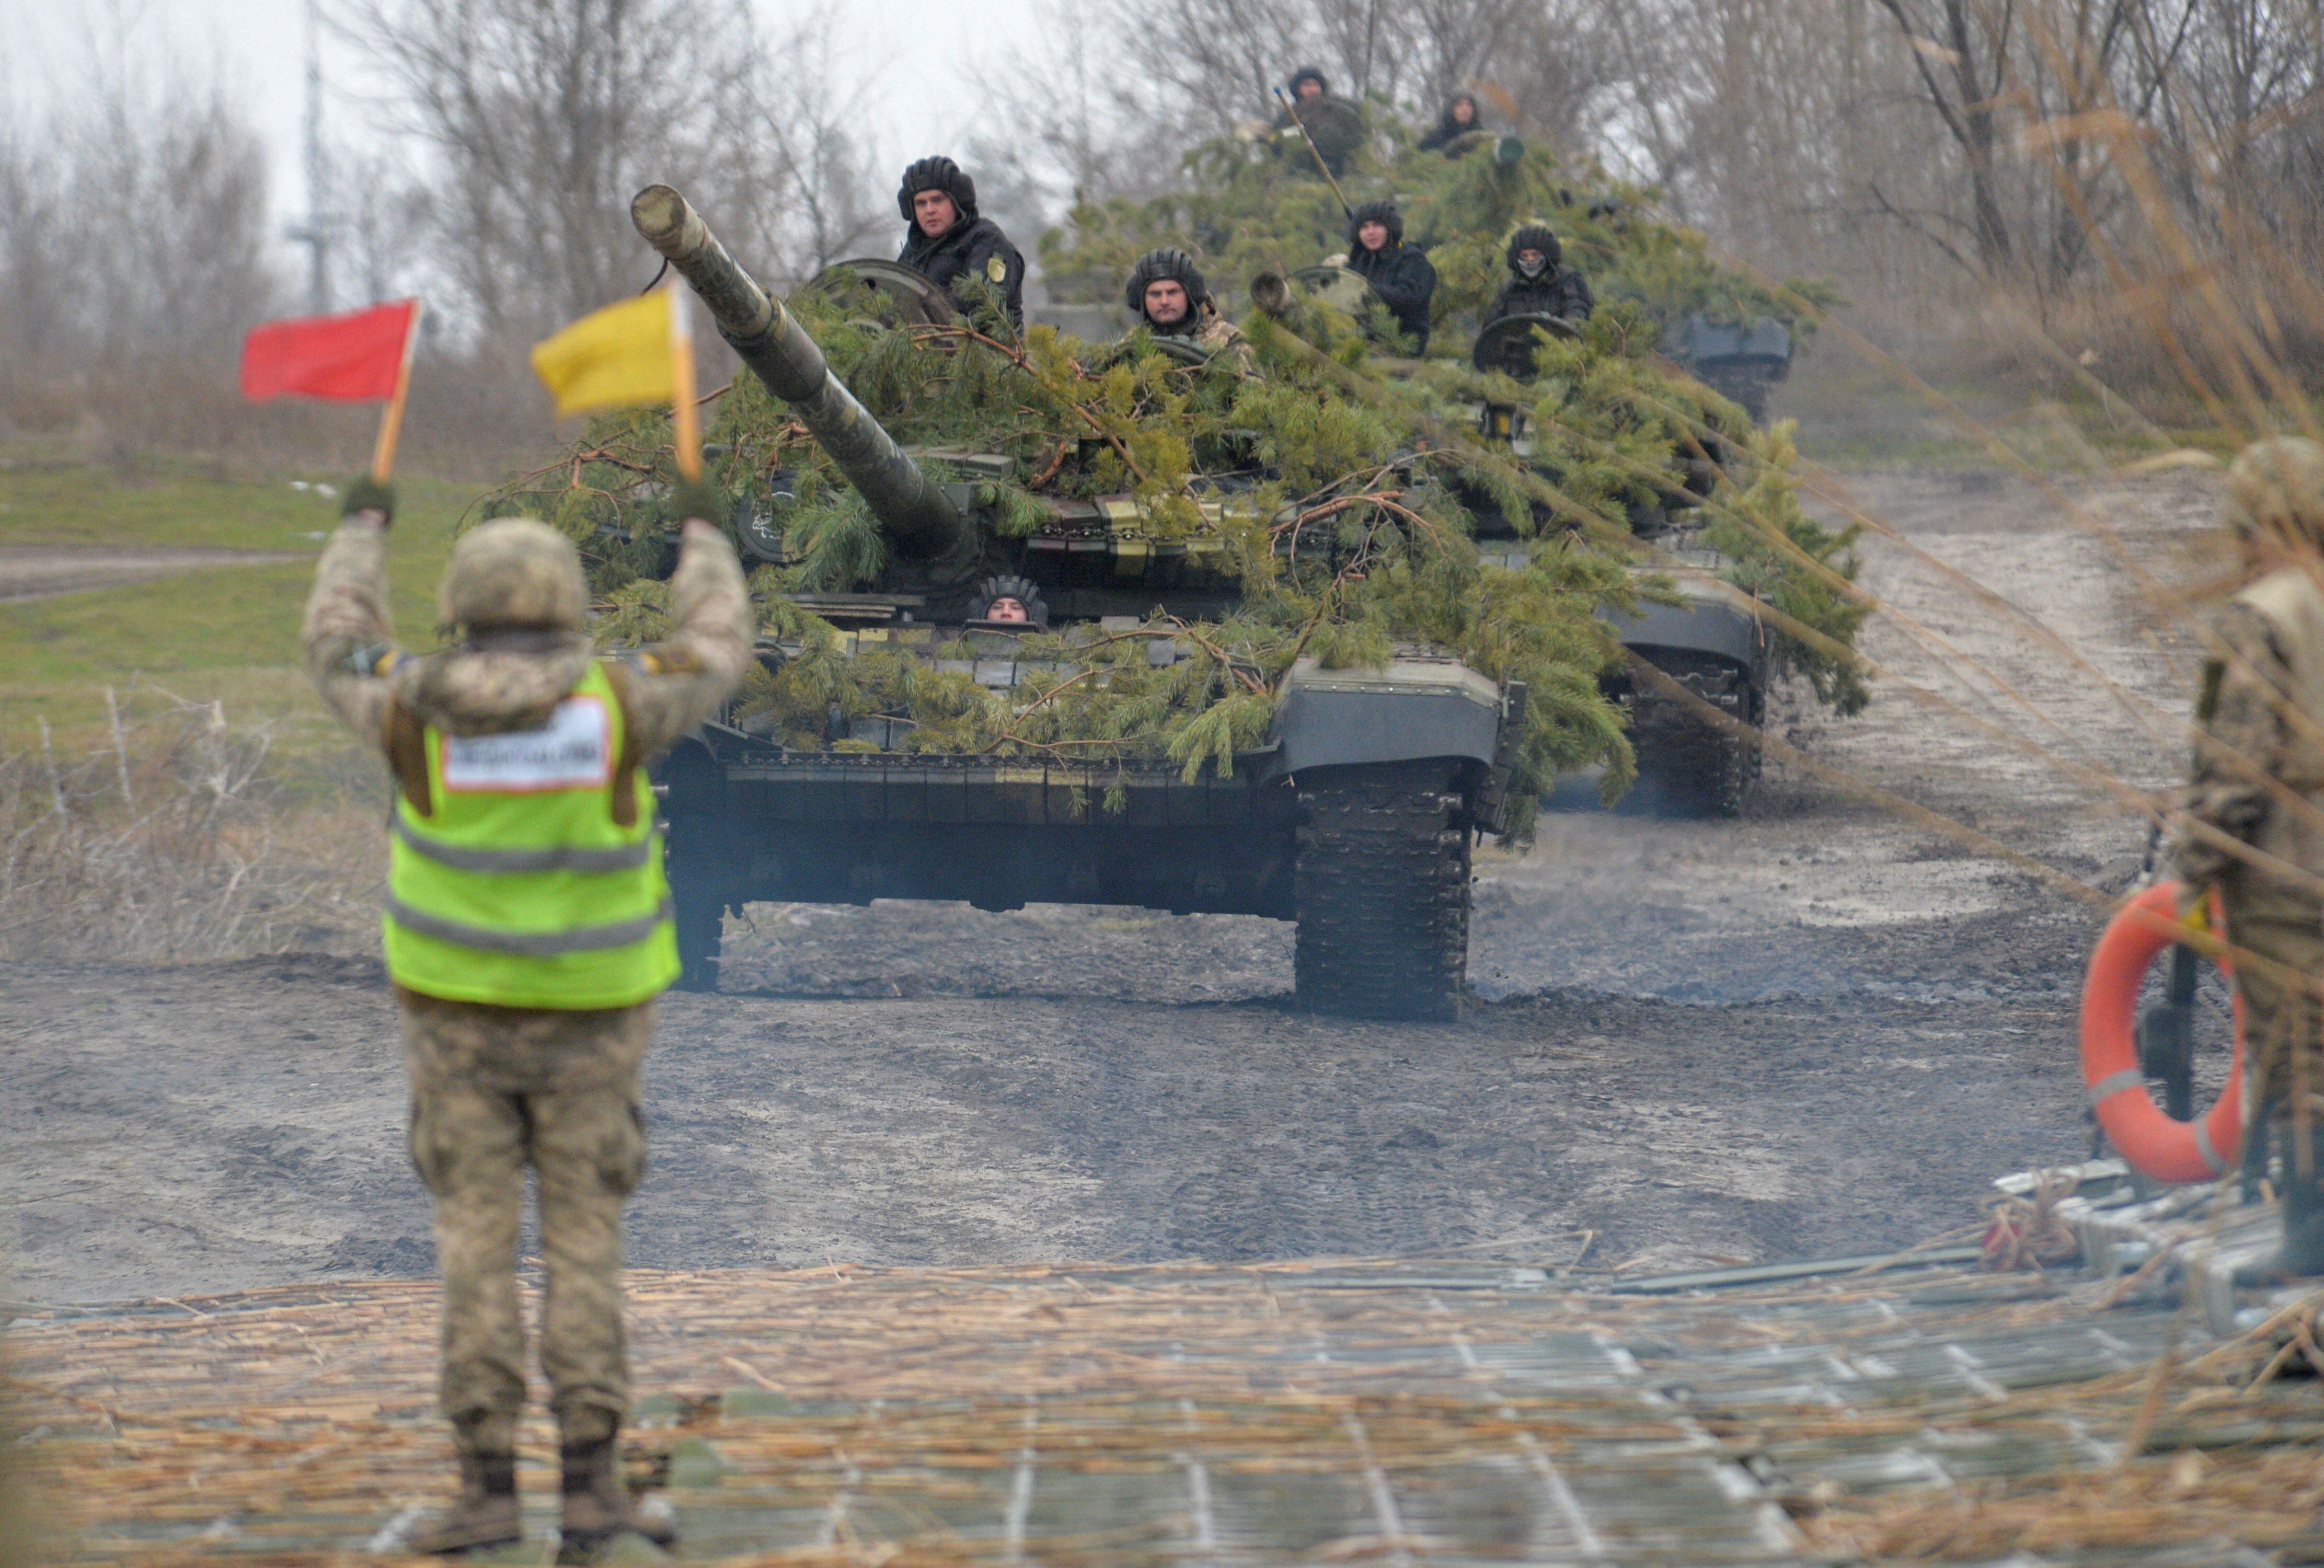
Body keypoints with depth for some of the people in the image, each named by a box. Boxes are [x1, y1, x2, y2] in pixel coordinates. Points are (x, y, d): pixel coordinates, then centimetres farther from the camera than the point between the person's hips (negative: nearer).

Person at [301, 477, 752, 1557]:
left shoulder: (417, 709, -10)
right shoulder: (615, 701, -12)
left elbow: (337, 650, 12)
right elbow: (713, 655, 8)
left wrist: (362, 528, 28)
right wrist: (703, 536, 25)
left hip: (457, 1011, 0)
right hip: (586, 1018, 0)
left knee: (476, 1240, 4)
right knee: (583, 1238, 6)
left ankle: (488, 1487, 0)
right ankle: (589, 1482, 1)